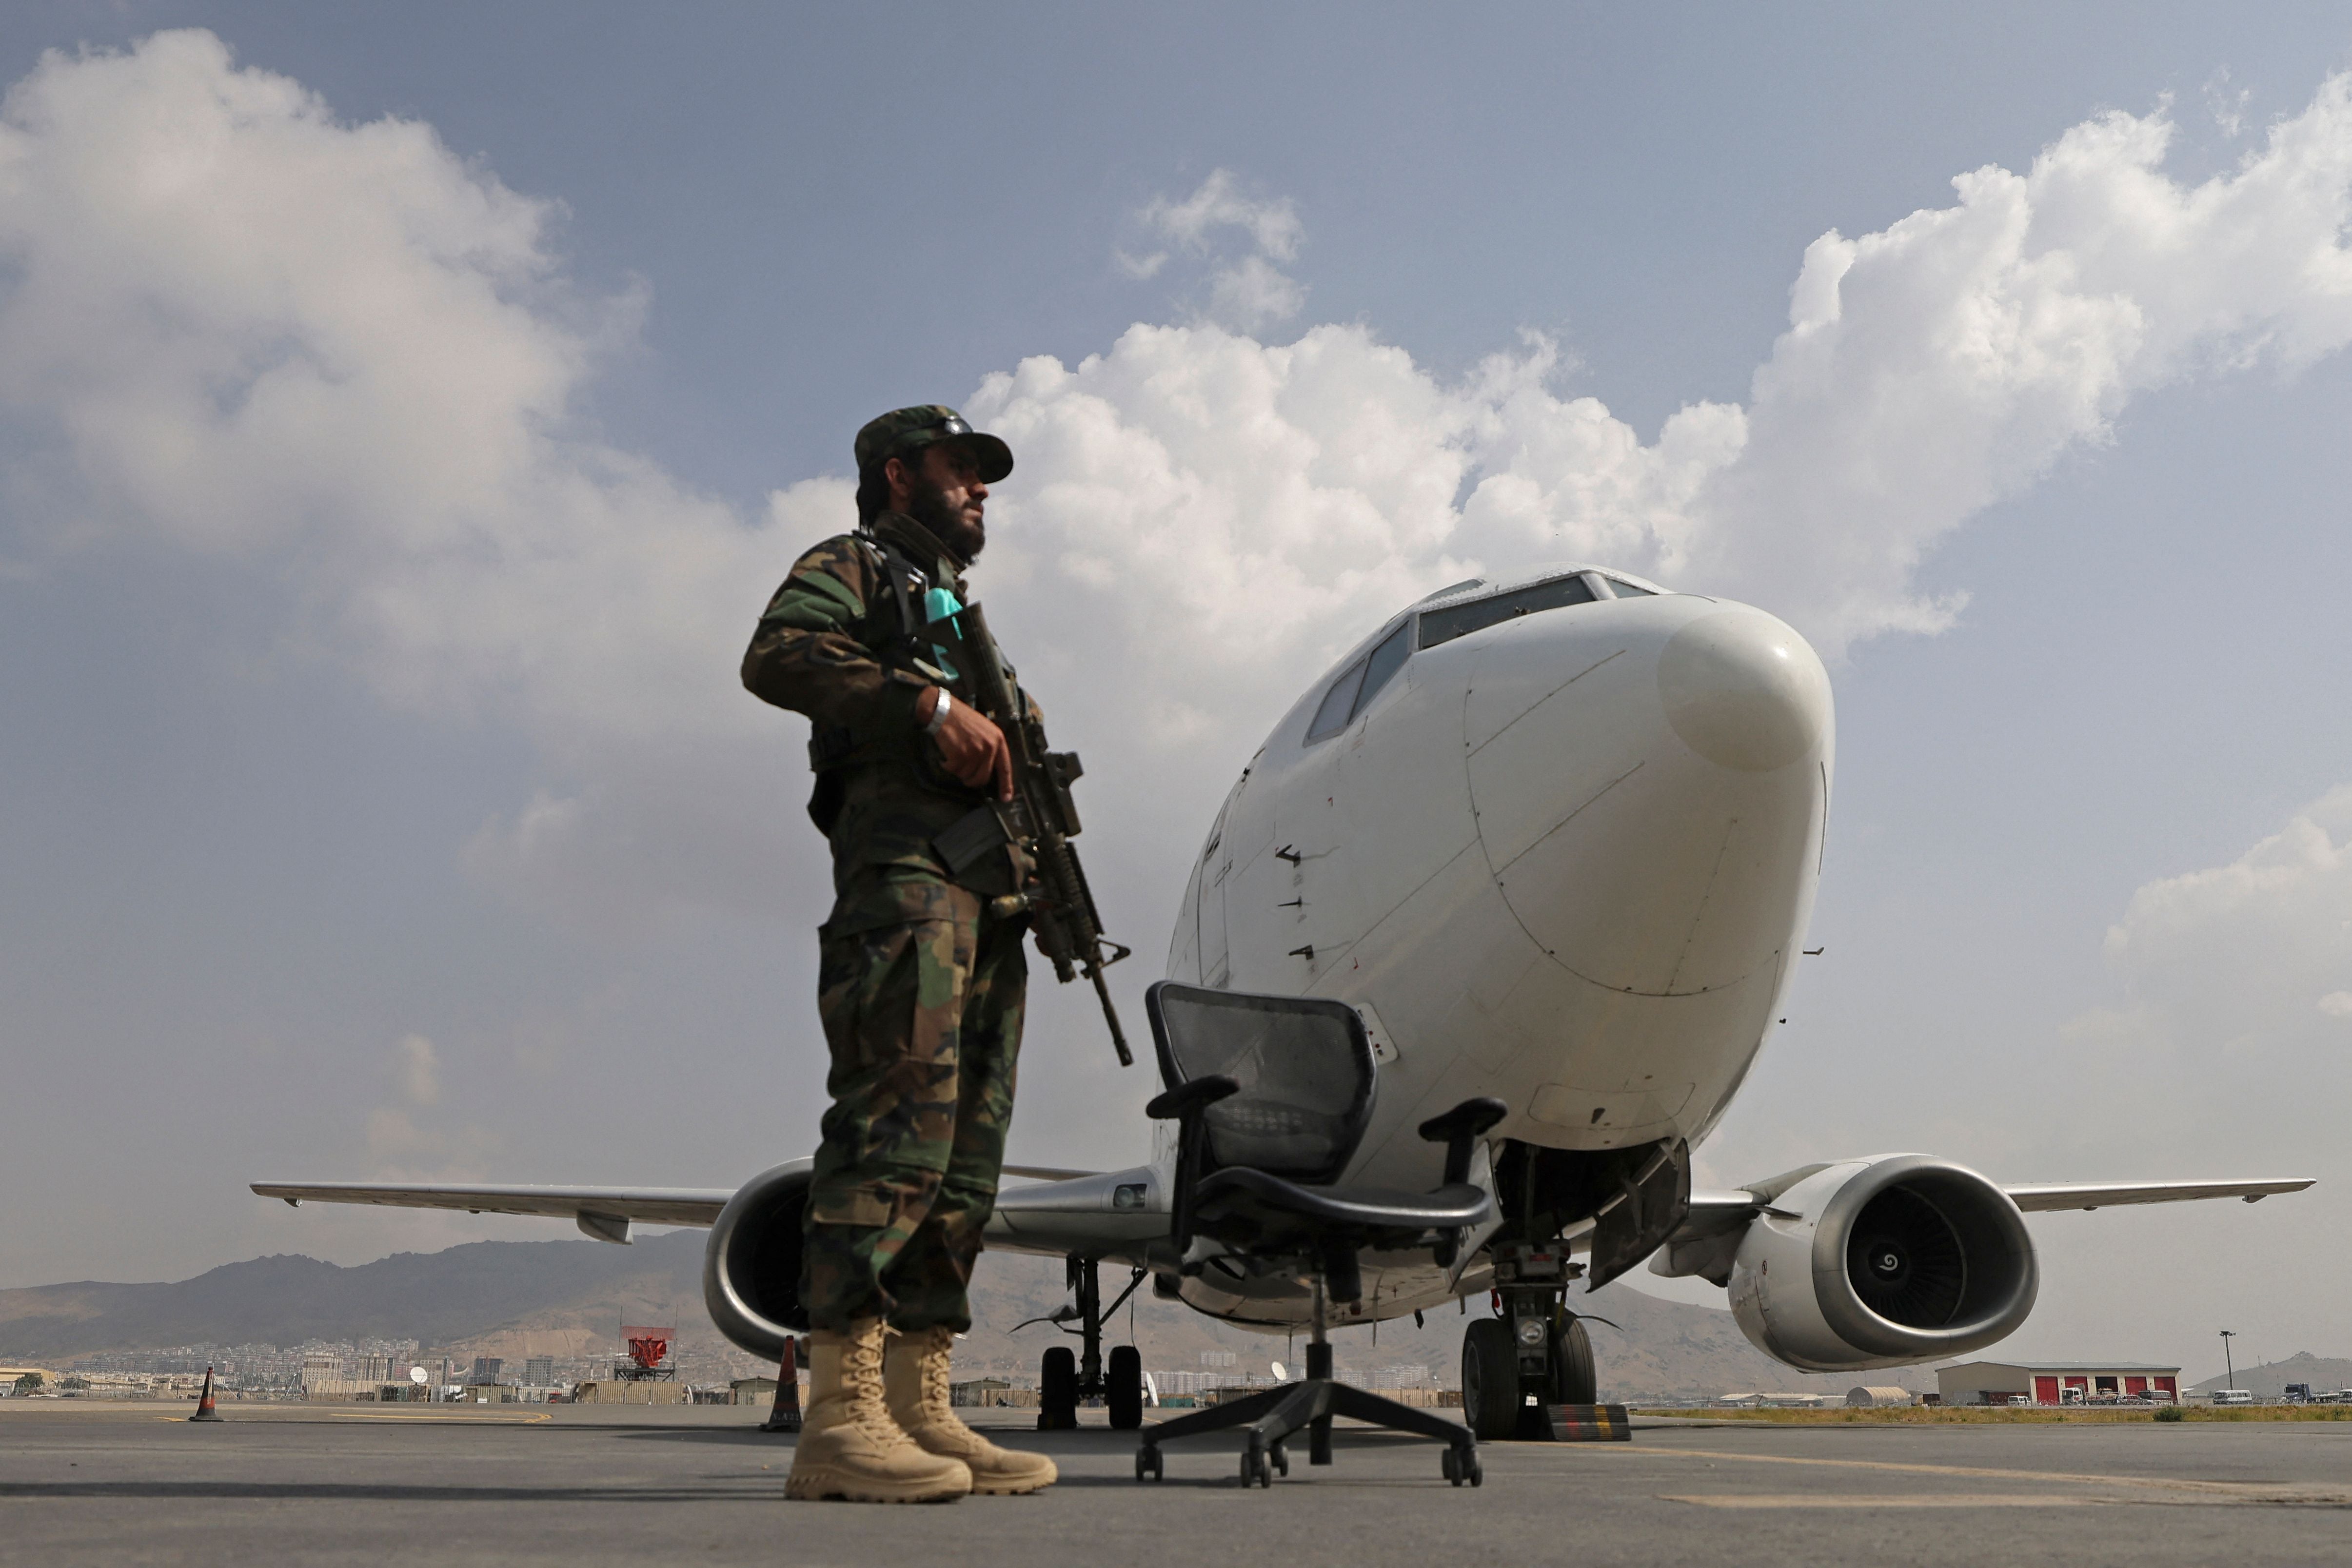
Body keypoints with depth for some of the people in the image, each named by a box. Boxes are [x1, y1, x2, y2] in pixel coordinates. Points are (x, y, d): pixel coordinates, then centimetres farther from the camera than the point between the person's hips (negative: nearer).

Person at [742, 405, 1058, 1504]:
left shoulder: (960, 612, 36)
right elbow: (778, 655, -10)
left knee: (964, 1161, 2)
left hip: (989, 902, 9)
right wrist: (930, 705, -17)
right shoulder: (850, 568, 12)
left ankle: (921, 1410, 4)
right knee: (897, 1126, -19)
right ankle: (840, 1420, -20)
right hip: (903, 879, -9)